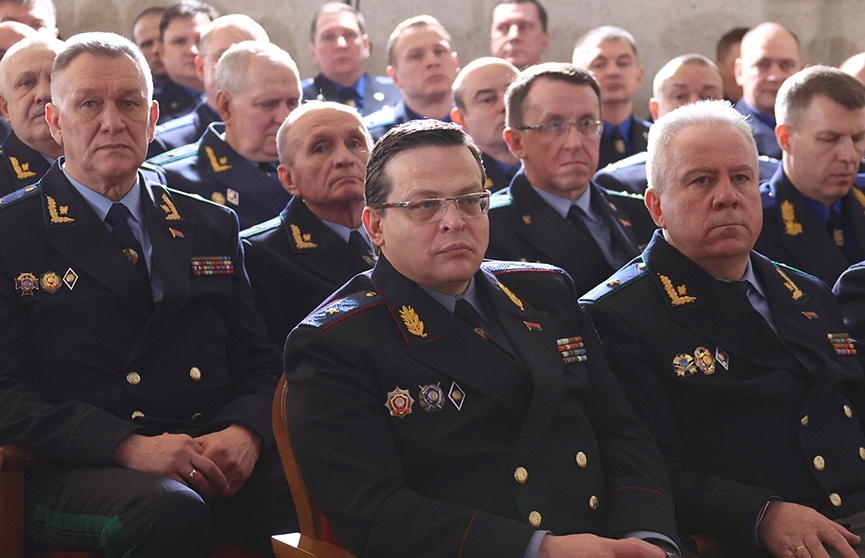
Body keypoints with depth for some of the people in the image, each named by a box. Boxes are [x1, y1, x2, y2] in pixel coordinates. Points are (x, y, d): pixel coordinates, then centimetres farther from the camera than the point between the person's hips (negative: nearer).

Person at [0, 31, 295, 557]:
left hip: (219, 464, 4)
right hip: (80, 470, -4)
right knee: (172, 513, -38)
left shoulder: (213, 226, 21)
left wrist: (245, 434, -7)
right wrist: (130, 447, -17)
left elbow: (259, 363, 18)